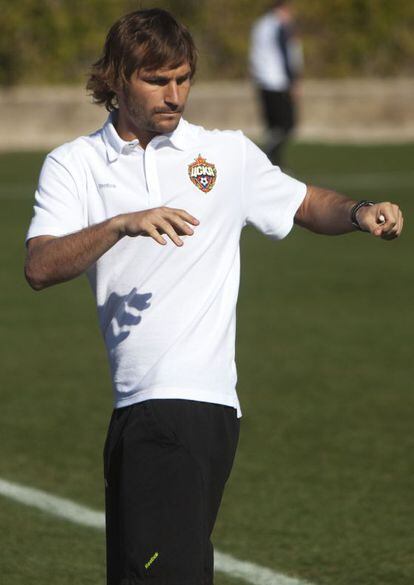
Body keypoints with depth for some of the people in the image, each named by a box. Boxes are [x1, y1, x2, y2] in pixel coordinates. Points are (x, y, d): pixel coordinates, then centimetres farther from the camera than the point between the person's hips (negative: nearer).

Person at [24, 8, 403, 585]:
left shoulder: (227, 154, 10)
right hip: (136, 404, 2)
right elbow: (41, 268, -7)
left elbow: (311, 206, 23)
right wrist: (123, 225, -24)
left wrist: (361, 211, 0)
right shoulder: (72, 165, 8)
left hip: (194, 403, -2)